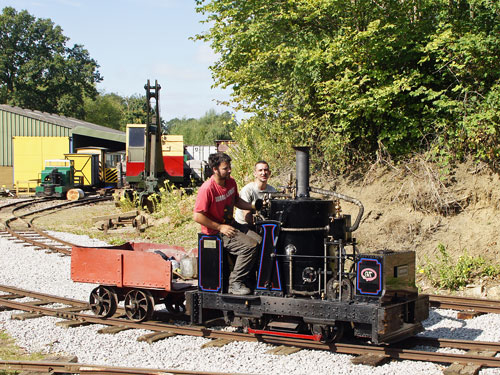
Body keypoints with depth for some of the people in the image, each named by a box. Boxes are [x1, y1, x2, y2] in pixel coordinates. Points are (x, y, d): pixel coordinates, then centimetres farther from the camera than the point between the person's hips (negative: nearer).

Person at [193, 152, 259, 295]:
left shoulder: (231, 182, 3)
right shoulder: (207, 189, -22)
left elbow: (236, 201, 22)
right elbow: (197, 216, -22)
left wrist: (254, 207, 5)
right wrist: (220, 227, -21)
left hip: (230, 225, 9)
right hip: (215, 233, -9)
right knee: (250, 245, -24)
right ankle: (235, 284, -15)